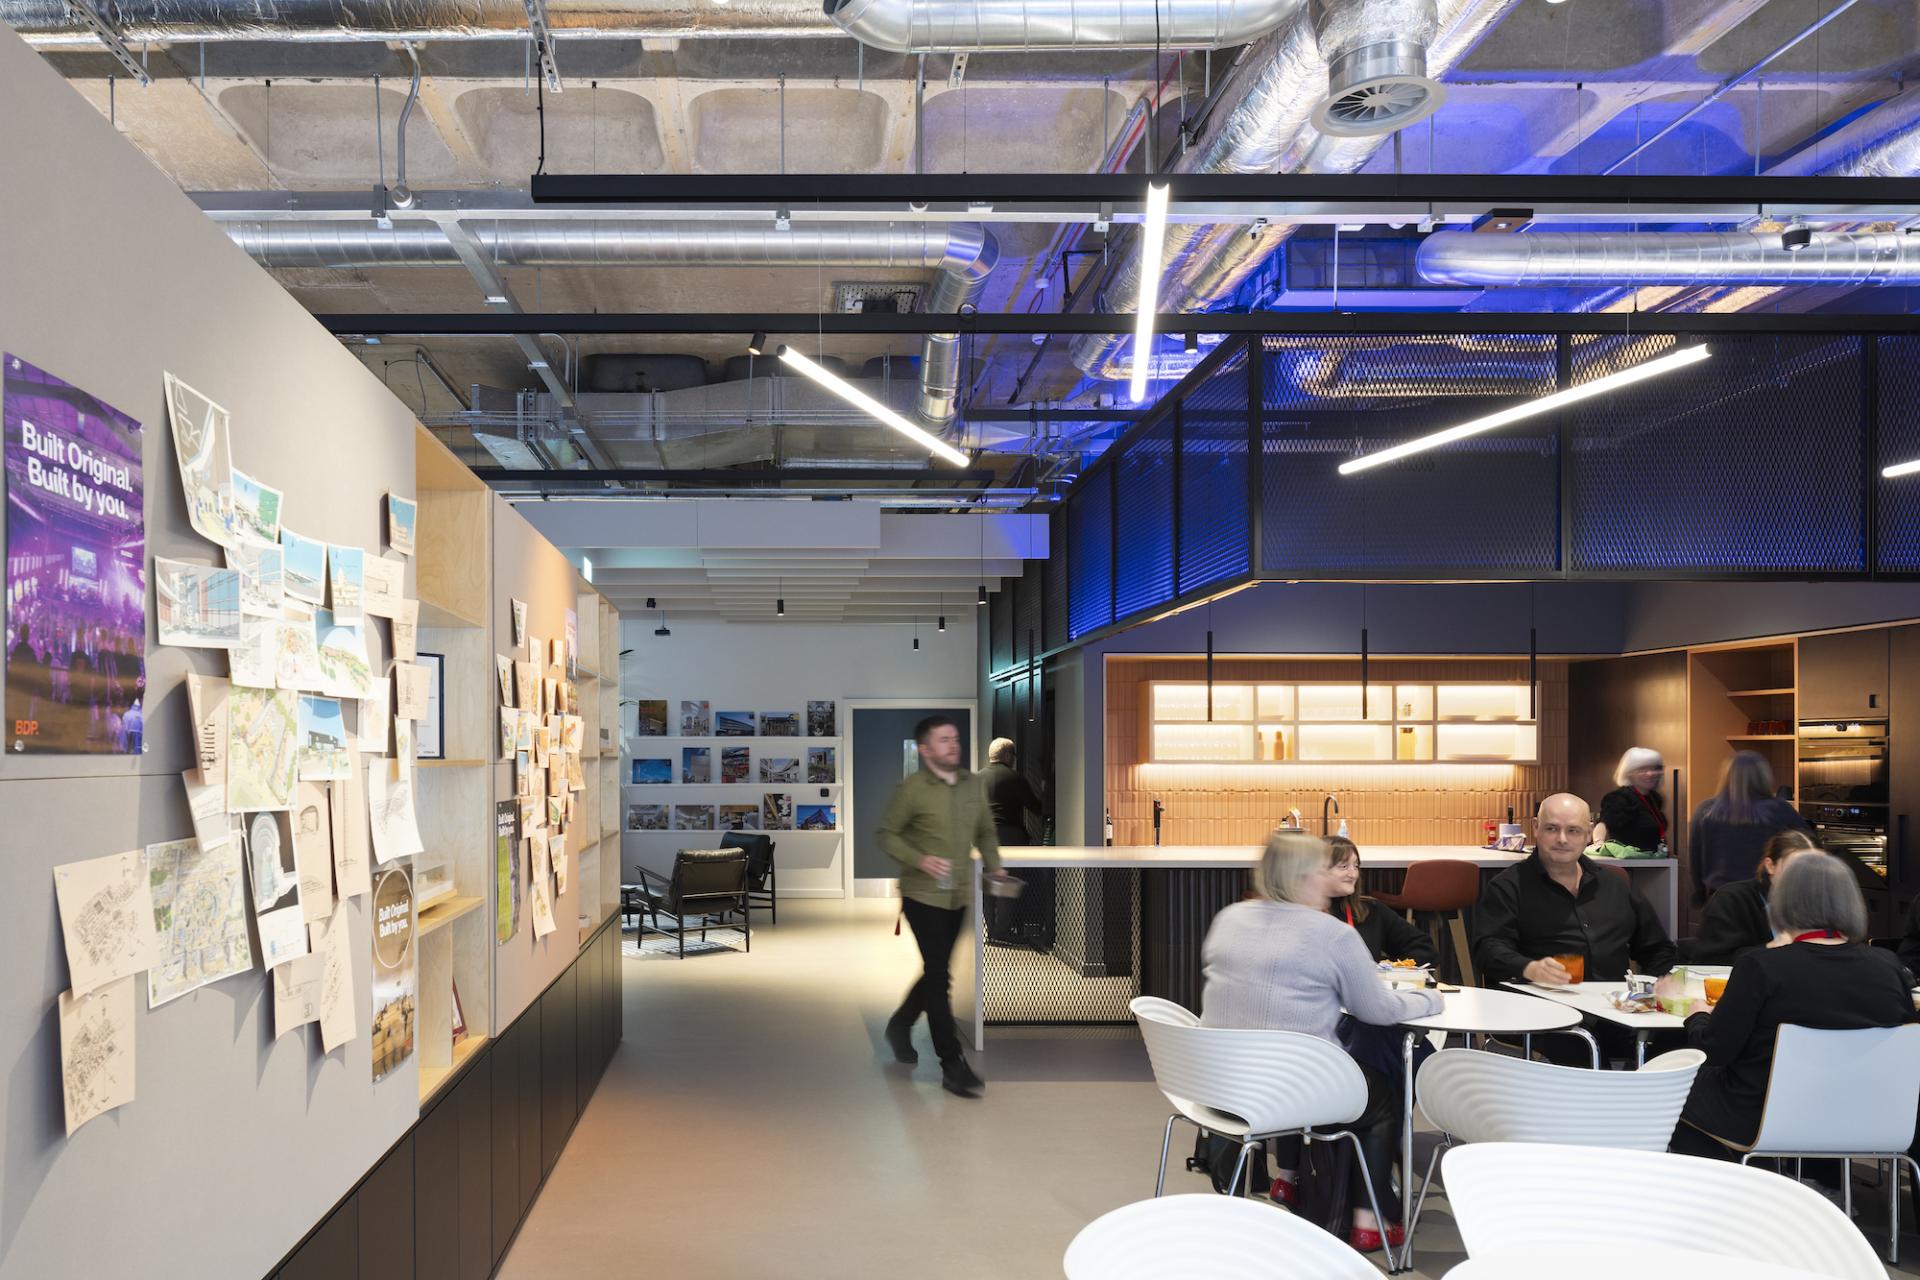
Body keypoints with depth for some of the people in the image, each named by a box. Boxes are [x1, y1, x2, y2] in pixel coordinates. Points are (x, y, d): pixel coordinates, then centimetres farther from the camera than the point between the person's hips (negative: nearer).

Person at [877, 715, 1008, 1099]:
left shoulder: (973, 785, 5)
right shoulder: (911, 788, -11)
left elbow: (985, 832, 16)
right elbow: (886, 834, -7)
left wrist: (995, 867, 2)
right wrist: (920, 860, -21)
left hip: (958, 896, 6)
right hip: (922, 895, -6)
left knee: (936, 971, 18)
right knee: (939, 976, -6)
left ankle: (900, 1024, 43)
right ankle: (952, 1066, -2)